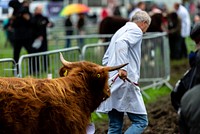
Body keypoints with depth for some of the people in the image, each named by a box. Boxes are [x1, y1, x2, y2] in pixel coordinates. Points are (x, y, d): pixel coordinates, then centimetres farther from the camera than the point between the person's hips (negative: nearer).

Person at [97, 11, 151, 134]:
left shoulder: (120, 31, 26)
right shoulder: (136, 30, -3)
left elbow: (106, 58, 27)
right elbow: (121, 43, -24)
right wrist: (122, 68, -31)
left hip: (111, 84, 9)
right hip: (125, 82, -9)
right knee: (141, 121, -6)